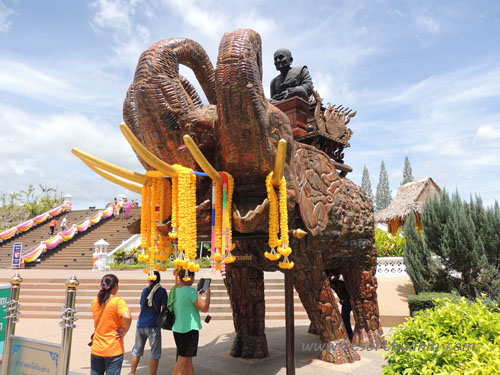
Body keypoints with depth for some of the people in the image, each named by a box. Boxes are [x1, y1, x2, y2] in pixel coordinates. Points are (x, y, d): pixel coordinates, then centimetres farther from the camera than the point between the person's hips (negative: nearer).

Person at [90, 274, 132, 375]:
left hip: (96, 349, 5)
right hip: (113, 350, -5)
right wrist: (124, 331, -16)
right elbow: (127, 317, -32)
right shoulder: (118, 301, -16)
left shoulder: (95, 301, 2)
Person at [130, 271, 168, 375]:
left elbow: (142, 305, 16)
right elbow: (164, 308, -8)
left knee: (137, 351, 20)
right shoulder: (162, 291, -5)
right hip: (153, 326, -5)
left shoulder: (145, 290, 7)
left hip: (140, 324, 5)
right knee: (155, 354, 6)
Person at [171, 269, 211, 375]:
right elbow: (204, 308, -15)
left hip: (177, 329, 8)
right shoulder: (190, 291, -19)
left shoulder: (175, 289, 6)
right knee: (182, 360, 2)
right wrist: (208, 293, -4)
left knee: (188, 359, 18)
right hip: (189, 329, -8)